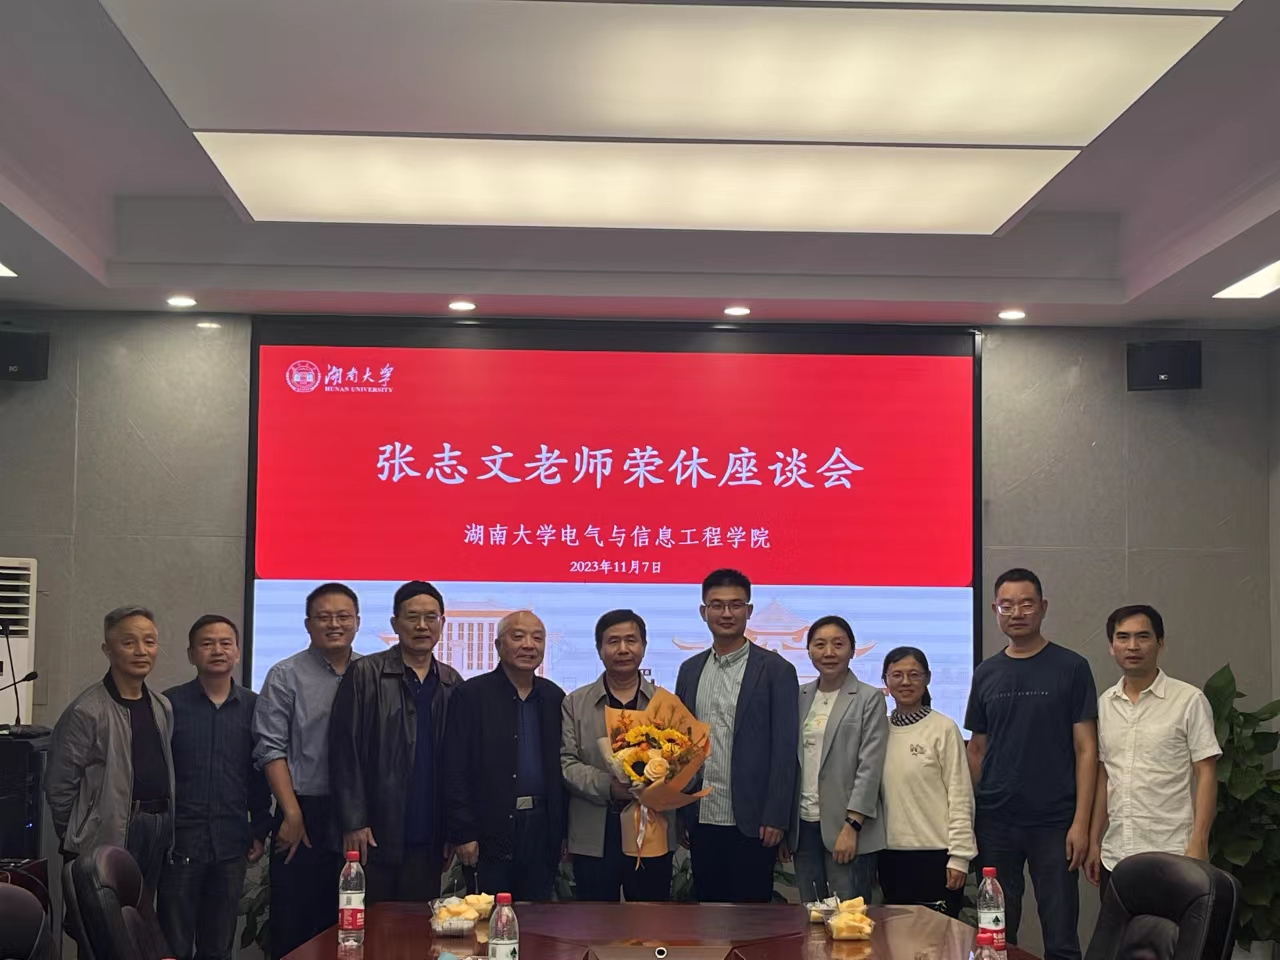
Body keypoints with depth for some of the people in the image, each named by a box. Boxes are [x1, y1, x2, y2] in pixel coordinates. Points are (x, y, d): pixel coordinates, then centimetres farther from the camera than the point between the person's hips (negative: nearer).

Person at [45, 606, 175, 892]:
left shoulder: (163, 708, 11)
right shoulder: (85, 712, -13)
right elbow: (59, 786, -11)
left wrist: (165, 825, 13)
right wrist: (77, 841, -3)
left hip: (157, 836, 7)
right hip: (109, 842, -7)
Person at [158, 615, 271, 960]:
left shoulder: (253, 707, 5)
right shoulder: (170, 704, -1)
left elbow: (260, 775, 9)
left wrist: (259, 832, 7)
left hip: (231, 844, 2)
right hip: (180, 842, -2)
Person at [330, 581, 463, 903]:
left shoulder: (452, 685, 10)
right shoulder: (365, 675, -1)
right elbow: (345, 751, -5)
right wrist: (353, 823, -11)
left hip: (427, 840, 3)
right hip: (375, 836, -3)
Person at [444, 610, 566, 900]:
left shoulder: (554, 697, 11)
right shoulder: (471, 695, -3)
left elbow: (561, 767, 12)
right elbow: (455, 770, -6)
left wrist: (564, 830, 8)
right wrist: (462, 833, -11)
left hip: (542, 829, 4)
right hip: (491, 830, -4)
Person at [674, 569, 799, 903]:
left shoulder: (775, 670, -3)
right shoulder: (690, 670, 11)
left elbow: (784, 749, -7)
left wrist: (775, 817, -11)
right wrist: (680, 813, 6)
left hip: (751, 822, -4)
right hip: (702, 820, 4)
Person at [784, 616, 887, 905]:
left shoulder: (869, 699, -2)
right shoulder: (799, 697, 11)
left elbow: (869, 767, -8)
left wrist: (851, 826, -14)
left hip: (846, 827, -4)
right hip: (803, 825, 5)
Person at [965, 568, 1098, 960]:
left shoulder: (1071, 668, -1)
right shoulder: (986, 674, 9)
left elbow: (1085, 749, -4)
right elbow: (976, 750, 13)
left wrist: (1081, 822, -11)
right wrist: (968, 817, 5)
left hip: (1053, 823, -3)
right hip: (995, 823, 3)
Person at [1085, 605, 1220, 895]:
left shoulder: (1189, 700, -3)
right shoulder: (1105, 704, 12)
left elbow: (1206, 775, -5)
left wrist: (1198, 844, -13)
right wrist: (1094, 841, 12)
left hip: (1170, 853, -5)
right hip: (1114, 856, 5)